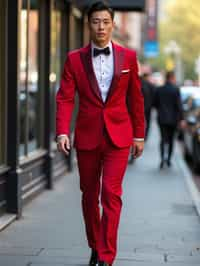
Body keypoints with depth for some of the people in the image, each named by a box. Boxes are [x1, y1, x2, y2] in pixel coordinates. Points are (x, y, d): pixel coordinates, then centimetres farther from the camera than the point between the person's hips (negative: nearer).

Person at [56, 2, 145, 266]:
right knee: (89, 195, 11)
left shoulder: (128, 57, 3)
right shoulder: (75, 59, 1)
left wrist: (139, 134, 8)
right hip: (87, 136, 1)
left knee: (111, 193, -11)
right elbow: (65, 98, -4)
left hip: (118, 136, -1)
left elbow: (136, 98, 8)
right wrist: (62, 132, -17)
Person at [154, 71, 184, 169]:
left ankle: (163, 157, -20)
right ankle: (168, 159, 16)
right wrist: (181, 119, -7)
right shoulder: (176, 89, -10)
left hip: (162, 118, 2)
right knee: (171, 139, 13)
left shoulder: (159, 89, 0)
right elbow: (179, 105, -11)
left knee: (163, 139, 1)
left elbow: (155, 104, 6)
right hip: (173, 118, -2)